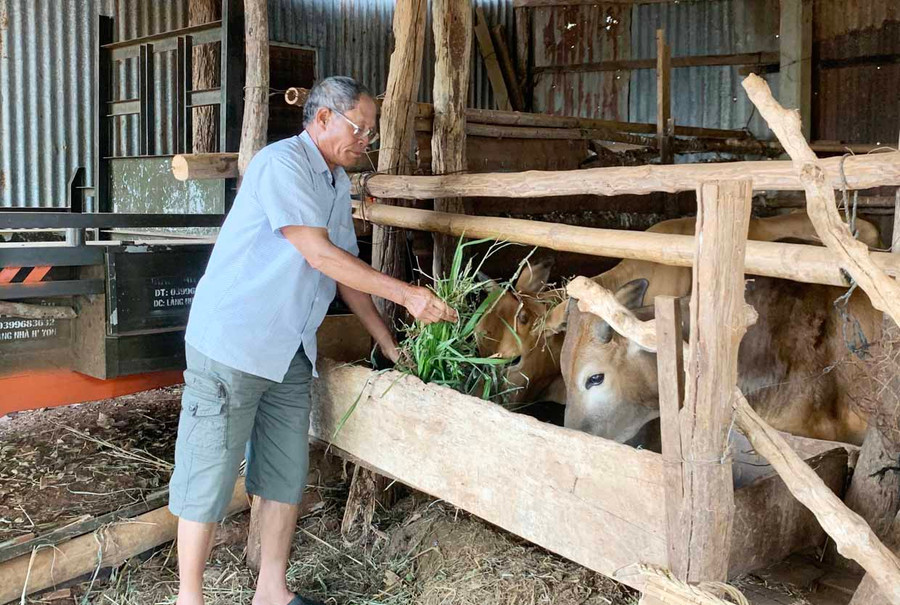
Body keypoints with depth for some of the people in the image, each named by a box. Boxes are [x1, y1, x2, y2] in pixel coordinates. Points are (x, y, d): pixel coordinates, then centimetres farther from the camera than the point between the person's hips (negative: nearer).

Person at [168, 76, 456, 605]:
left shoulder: (339, 184, 13)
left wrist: (390, 345, 13)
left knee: (288, 476, 12)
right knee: (210, 479, 0)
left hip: (291, 353, 8)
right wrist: (406, 295, -19)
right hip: (232, 344, -8)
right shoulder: (282, 163, -13)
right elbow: (320, 254, -21)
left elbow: (346, 272, 15)